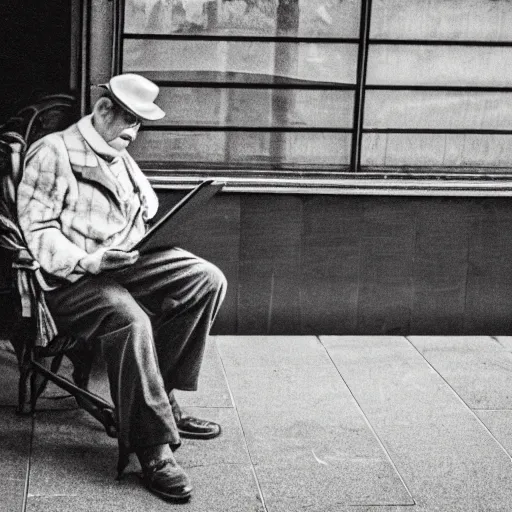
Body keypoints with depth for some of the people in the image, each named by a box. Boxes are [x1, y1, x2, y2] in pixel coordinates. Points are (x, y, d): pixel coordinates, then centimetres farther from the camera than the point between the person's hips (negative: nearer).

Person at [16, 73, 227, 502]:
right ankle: (153, 447, -28)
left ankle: (159, 397, -10)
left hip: (127, 263, 8)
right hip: (71, 277, -8)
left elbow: (149, 213, 26)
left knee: (206, 279, -14)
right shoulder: (54, 153, -5)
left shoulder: (122, 160, 22)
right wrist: (87, 261, -26)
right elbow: (36, 229, -13)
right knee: (128, 319, -37)